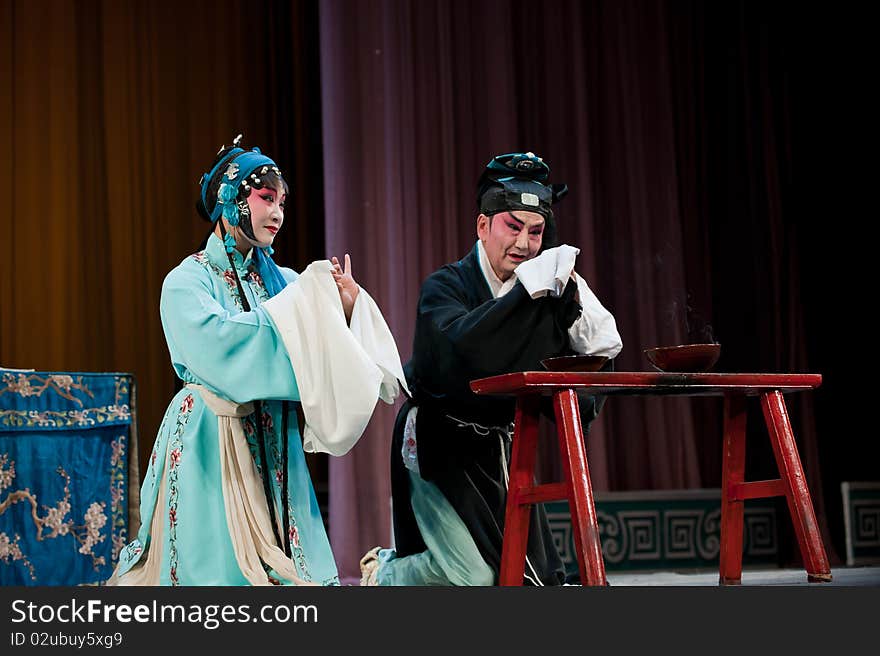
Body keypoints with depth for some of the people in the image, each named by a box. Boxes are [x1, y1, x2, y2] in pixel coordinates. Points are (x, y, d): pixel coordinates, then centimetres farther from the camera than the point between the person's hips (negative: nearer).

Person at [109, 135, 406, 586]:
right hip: (212, 450, -5)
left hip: (275, 449, 5)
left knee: (286, 563, 2)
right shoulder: (187, 282, -6)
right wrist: (305, 301, -21)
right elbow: (218, 342, -25)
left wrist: (348, 305, -14)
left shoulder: (279, 279, 10)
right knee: (221, 564, -5)